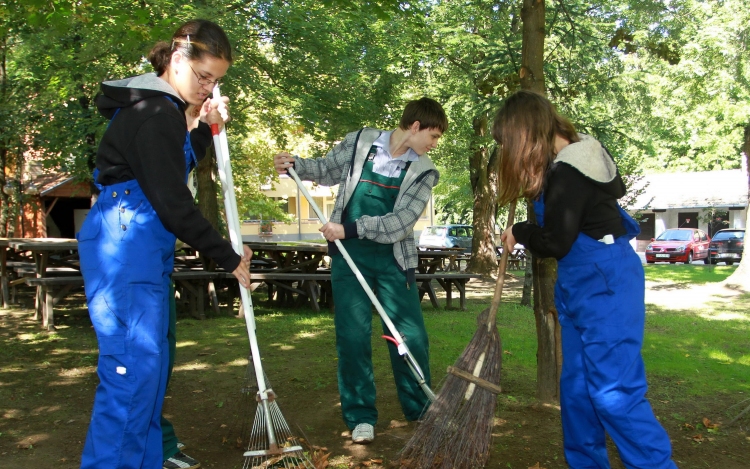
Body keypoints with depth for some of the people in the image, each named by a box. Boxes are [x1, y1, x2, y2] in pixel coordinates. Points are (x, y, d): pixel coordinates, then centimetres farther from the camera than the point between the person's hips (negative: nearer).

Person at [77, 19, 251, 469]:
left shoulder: (155, 107, 16)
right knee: (134, 362, -11)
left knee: (153, 355, 16)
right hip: (127, 246, -11)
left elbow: (172, 168, 26)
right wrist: (228, 256, -12)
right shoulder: (156, 112, -16)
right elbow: (172, 200, -19)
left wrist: (207, 128, 14)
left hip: (141, 247, 11)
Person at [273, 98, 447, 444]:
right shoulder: (359, 143, 1)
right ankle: (360, 415, 13)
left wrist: (350, 228, -20)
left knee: (411, 335, 2)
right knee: (353, 336, -1)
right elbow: (328, 170, 17)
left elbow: (402, 222, -13)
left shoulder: (424, 172, -1)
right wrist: (295, 165, -2)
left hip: (394, 258, 1)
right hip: (349, 255, 0)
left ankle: (420, 409, 22)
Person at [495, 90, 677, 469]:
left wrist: (519, 233, 1)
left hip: (605, 284, -10)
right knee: (577, 387, 13)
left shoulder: (569, 173, -20)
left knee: (613, 391, -10)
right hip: (580, 285, 10)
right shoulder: (580, 152, 10)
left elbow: (554, 242, -20)